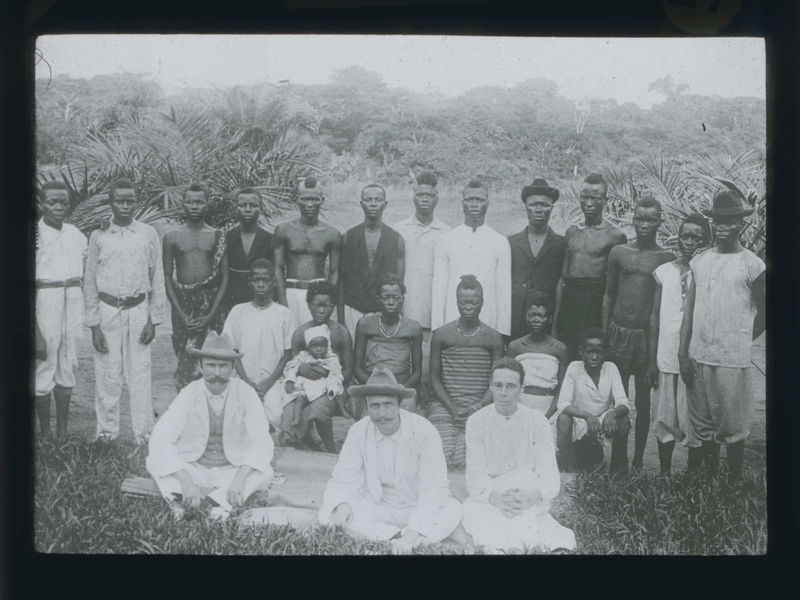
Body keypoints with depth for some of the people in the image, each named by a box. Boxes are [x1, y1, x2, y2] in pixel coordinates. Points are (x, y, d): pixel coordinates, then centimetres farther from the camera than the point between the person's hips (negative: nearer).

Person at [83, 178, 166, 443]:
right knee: (108, 376, 2)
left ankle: (144, 434, 10)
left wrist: (153, 320, 1)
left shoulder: (148, 234, 4)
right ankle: (107, 433, 15)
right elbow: (90, 282, 5)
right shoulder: (98, 236, 3)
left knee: (140, 375, 0)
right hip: (108, 310, 0)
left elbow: (157, 279, 6)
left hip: (139, 310, 0)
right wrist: (94, 324, 0)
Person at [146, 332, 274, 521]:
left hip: (231, 472, 0)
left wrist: (240, 478, -32)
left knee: (264, 471, -28)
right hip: (192, 470, 0)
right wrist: (185, 481, -34)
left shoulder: (245, 393, -9)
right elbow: (159, 440, -20)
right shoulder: (188, 394, -10)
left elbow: (262, 442, -14)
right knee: (154, 460, -24)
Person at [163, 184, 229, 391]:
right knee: (183, 356, 0)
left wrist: (212, 314, -7)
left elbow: (224, 276, 3)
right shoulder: (172, 237, 7)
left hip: (210, 302, 0)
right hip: (182, 302, 1)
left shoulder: (218, 236, 6)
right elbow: (167, 278, 5)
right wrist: (181, 313, -6)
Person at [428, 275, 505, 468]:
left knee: (465, 462, -19)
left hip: (479, 409, 0)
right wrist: (452, 409, -8)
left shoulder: (493, 338, 7)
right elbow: (435, 378, 5)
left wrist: (479, 406, -12)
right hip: (444, 406, 0)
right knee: (443, 458, -22)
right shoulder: (441, 335, 6)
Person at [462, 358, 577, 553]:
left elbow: (551, 479, -10)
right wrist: (494, 497, -33)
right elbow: (474, 478, -10)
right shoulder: (476, 422, -4)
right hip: (488, 502, -1)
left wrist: (532, 496, -33)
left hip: (529, 505, 1)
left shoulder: (537, 421, -4)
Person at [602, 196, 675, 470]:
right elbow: (608, 295, 10)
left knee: (643, 401, 7)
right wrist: (603, 333, 7)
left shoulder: (667, 258, 0)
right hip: (619, 333, 1)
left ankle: (638, 460, 18)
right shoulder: (618, 252, 4)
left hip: (648, 336, -1)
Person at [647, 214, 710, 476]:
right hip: (666, 359, 3)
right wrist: (652, 361, 8)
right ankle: (664, 473, 21)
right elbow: (655, 316, 11)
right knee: (664, 419, 9)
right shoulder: (665, 272, 8)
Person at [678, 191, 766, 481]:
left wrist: (741, 341, 2)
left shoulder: (752, 265, -5)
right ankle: (709, 476, 27)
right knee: (703, 424, 13)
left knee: (733, 426, 3)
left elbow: (763, 311, 2)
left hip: (732, 360, -4)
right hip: (698, 357, 4)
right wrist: (683, 353, 3)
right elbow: (689, 308, 8)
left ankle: (735, 481, 17)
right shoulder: (700, 261, 8)